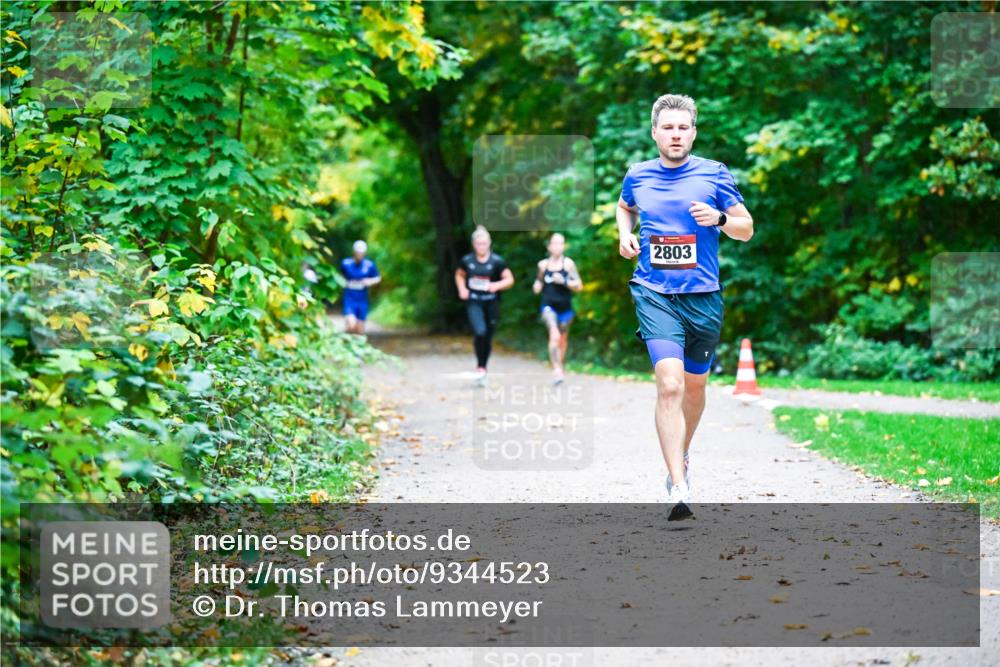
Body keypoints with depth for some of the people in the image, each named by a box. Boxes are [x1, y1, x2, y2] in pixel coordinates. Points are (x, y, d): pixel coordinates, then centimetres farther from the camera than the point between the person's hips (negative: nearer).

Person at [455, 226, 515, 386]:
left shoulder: (496, 261, -5)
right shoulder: (467, 261, 1)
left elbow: (510, 280, 0)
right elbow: (459, 275, 19)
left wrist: (497, 285, -19)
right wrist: (462, 289, 2)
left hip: (491, 302, 1)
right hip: (474, 302, -1)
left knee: (488, 337, 7)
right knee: (480, 332, -22)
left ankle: (483, 368, 26)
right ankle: (480, 367, -3)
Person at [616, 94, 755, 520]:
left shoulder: (714, 174, 1)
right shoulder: (637, 175, 6)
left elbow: (746, 229, 5)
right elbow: (625, 207, 28)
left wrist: (719, 218, -15)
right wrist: (625, 234, 8)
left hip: (703, 296, 1)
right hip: (654, 295, -1)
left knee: (694, 386, 15)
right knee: (669, 384, -18)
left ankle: (681, 458, 43)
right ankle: (678, 488, -21)